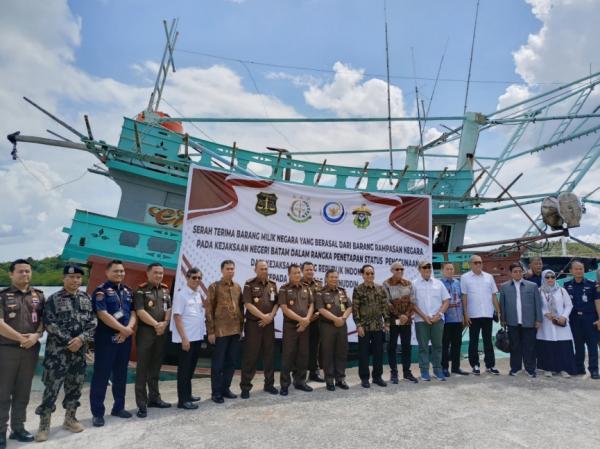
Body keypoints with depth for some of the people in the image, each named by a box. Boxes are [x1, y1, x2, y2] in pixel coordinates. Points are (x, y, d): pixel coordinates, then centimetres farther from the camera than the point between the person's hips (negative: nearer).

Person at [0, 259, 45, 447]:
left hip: (31, 349, 3)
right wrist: (20, 338, -14)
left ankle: (18, 428, 22)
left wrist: (36, 336, -11)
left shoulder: (38, 295, 9)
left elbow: (43, 319, 6)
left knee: (23, 392, 11)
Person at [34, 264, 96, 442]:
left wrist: (81, 338, -13)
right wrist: (69, 340, -15)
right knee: (52, 387, -1)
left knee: (75, 385, 12)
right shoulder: (53, 299, -4)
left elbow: (93, 322, 2)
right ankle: (44, 424, 13)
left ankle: (70, 418, 27)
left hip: (80, 350, 4)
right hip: (57, 350, -4)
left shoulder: (86, 298, 7)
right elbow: (49, 324, -11)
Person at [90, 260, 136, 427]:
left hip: (125, 338, 6)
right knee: (101, 375, 0)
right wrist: (123, 329, -16)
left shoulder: (127, 291, 12)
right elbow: (103, 314, -17)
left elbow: (133, 312, 9)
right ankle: (97, 413, 10)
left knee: (121, 374, 14)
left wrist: (128, 329, -9)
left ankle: (119, 407, 26)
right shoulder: (101, 291, -8)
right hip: (106, 339, -6)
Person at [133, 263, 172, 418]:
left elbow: (169, 308, 8)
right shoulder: (141, 290, -5)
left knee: (156, 367, 14)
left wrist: (164, 323, -9)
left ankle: (154, 397, 25)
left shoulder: (165, 290, 12)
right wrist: (156, 324, -16)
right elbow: (140, 312, -14)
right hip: (145, 332, -5)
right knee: (143, 368, -2)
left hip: (162, 332, 6)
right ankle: (142, 404, 3)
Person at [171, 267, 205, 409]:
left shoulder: (199, 294, 10)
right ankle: (182, 400, 9)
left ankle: (187, 395, 29)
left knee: (191, 367, 17)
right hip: (186, 338, -8)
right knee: (184, 368, 1)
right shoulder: (181, 294, -13)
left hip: (197, 337, 8)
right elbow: (177, 316, -17)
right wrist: (184, 338, -19)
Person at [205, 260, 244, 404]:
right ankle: (216, 392, 16)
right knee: (218, 363, 4)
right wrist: (210, 331, -10)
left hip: (235, 330, 5)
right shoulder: (214, 287, -5)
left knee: (232, 361, 12)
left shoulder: (238, 287, 10)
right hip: (220, 331, -5)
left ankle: (225, 388, 26)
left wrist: (241, 327, 12)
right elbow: (209, 310, -7)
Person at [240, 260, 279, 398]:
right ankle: (245, 386, 9)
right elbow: (248, 304, -13)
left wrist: (271, 316, -8)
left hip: (269, 324, 5)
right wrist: (263, 316, -15)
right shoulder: (249, 284, -5)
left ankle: (269, 384, 23)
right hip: (253, 324, -4)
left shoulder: (273, 284, 9)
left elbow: (276, 303, 9)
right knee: (250, 356, -1)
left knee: (269, 354, 10)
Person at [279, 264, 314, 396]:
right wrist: (301, 319, -14)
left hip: (304, 326, 5)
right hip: (290, 326, -4)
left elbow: (311, 306, 9)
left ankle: (300, 381, 22)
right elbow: (285, 309, -12)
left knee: (303, 355, 10)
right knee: (287, 355, -1)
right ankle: (285, 384, 8)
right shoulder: (284, 289, -5)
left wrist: (306, 320, -7)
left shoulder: (306, 288, 10)